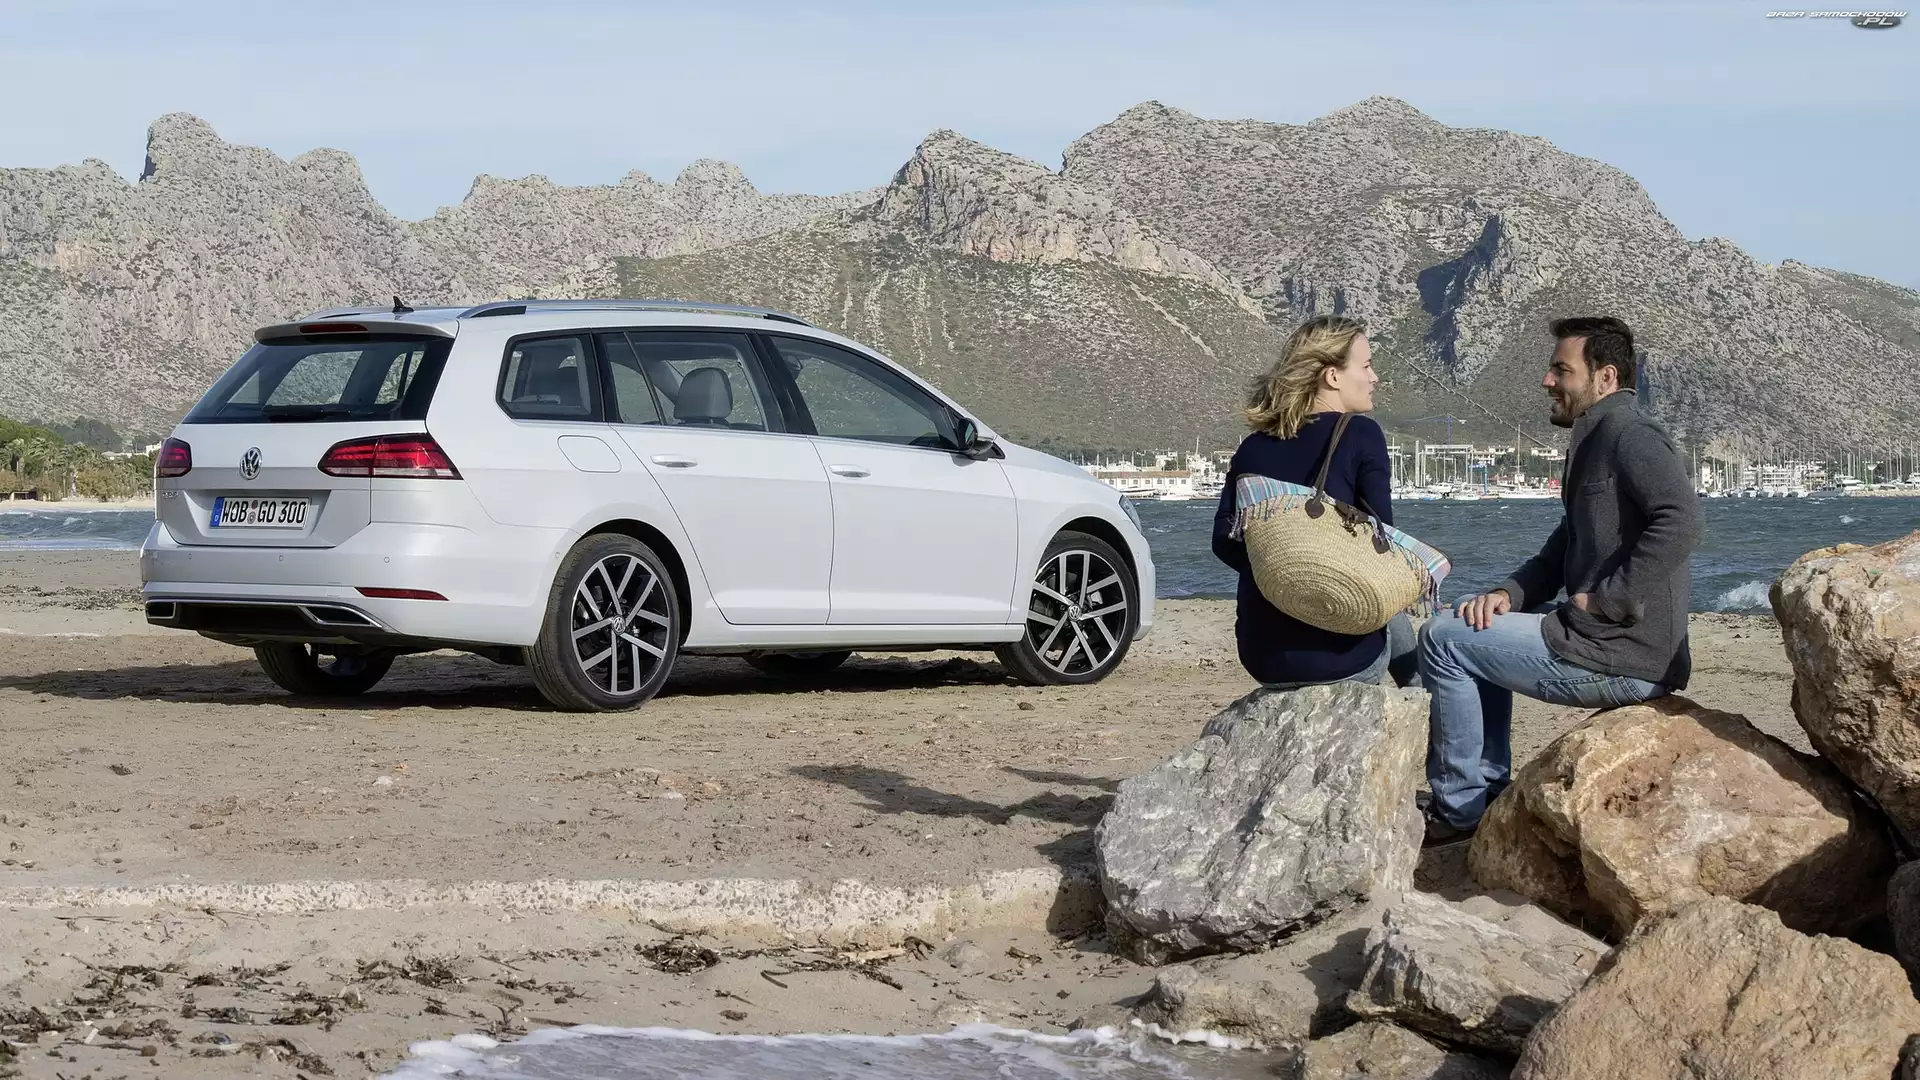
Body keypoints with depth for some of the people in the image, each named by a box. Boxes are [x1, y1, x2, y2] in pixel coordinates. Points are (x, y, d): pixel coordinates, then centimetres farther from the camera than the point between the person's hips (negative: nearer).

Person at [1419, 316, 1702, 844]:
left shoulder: (1628, 432, -13)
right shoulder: (1594, 440, 21)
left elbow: (1680, 520, -30)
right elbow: (1564, 550, 23)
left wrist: (1607, 600, -23)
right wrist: (1509, 593, 3)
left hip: (1628, 659, -11)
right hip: (1603, 638, 11)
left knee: (1443, 638, -6)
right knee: (1482, 628, 28)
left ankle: (1460, 809, 1)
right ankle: (1490, 787, 24)